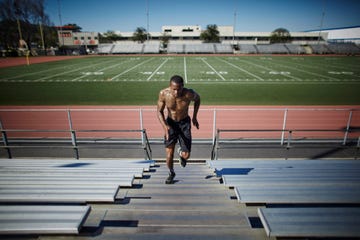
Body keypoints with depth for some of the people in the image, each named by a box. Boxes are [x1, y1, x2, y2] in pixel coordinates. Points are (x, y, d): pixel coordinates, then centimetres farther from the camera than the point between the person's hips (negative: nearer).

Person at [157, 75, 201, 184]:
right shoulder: (163, 93, -23)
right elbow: (159, 111, -11)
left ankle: (180, 152, 33)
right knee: (169, 153, -4)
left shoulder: (189, 94, -25)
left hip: (184, 123, 0)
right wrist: (165, 126, -28)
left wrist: (194, 117, 2)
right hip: (170, 123, 1)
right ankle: (171, 173, 27)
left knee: (186, 155, -7)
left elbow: (197, 99, -1)